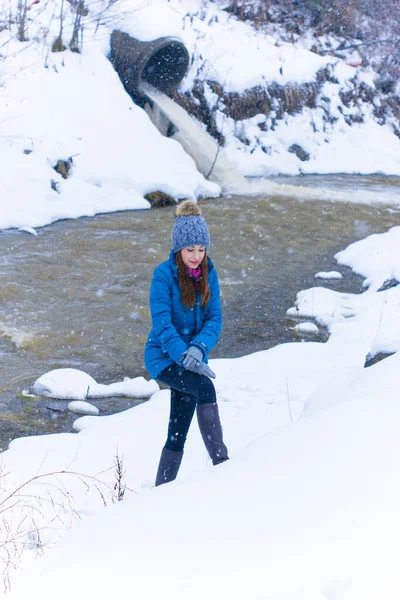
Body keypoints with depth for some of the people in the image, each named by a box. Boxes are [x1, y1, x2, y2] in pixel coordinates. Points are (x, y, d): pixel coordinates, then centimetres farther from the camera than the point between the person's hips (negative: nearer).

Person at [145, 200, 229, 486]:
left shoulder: (209, 274, 0)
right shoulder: (164, 274, -14)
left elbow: (215, 318, -6)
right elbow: (162, 323, -21)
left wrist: (198, 347, -25)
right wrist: (184, 355, -34)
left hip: (193, 357, 5)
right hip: (164, 357, -5)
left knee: (178, 433, 8)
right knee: (205, 387, -32)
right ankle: (221, 462, -32)